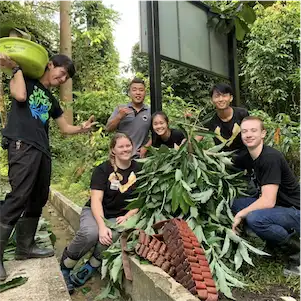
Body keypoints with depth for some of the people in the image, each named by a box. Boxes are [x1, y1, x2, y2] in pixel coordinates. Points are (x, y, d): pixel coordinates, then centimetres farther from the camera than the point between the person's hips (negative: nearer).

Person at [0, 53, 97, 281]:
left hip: (42, 151, 8)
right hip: (23, 146, -8)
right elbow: (19, 95, -14)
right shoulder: (26, 80, 9)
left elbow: (65, 128, 23)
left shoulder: (51, 100, 25)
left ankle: (25, 247, 20)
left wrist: (82, 128, 4)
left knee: (38, 200, 8)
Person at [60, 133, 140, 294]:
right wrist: (102, 226, -30)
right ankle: (64, 267, -6)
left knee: (114, 235, -33)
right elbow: (96, 200, -16)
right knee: (90, 234, -34)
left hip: (120, 216, 2)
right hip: (96, 212, -1)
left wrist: (127, 217, -16)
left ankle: (89, 269, -8)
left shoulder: (138, 170, -2)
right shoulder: (103, 169, -9)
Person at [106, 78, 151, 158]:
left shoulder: (150, 112, 2)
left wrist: (146, 146, -7)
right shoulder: (120, 109, 4)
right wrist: (119, 116, -14)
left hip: (140, 156, 0)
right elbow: (108, 129, 0)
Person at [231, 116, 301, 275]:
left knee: (254, 218, -31)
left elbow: (268, 201, -27)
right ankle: (282, 235, 7)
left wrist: (240, 215, -17)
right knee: (237, 204, 2)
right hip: (280, 207, 9)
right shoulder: (251, 156, 4)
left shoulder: (270, 157, -23)